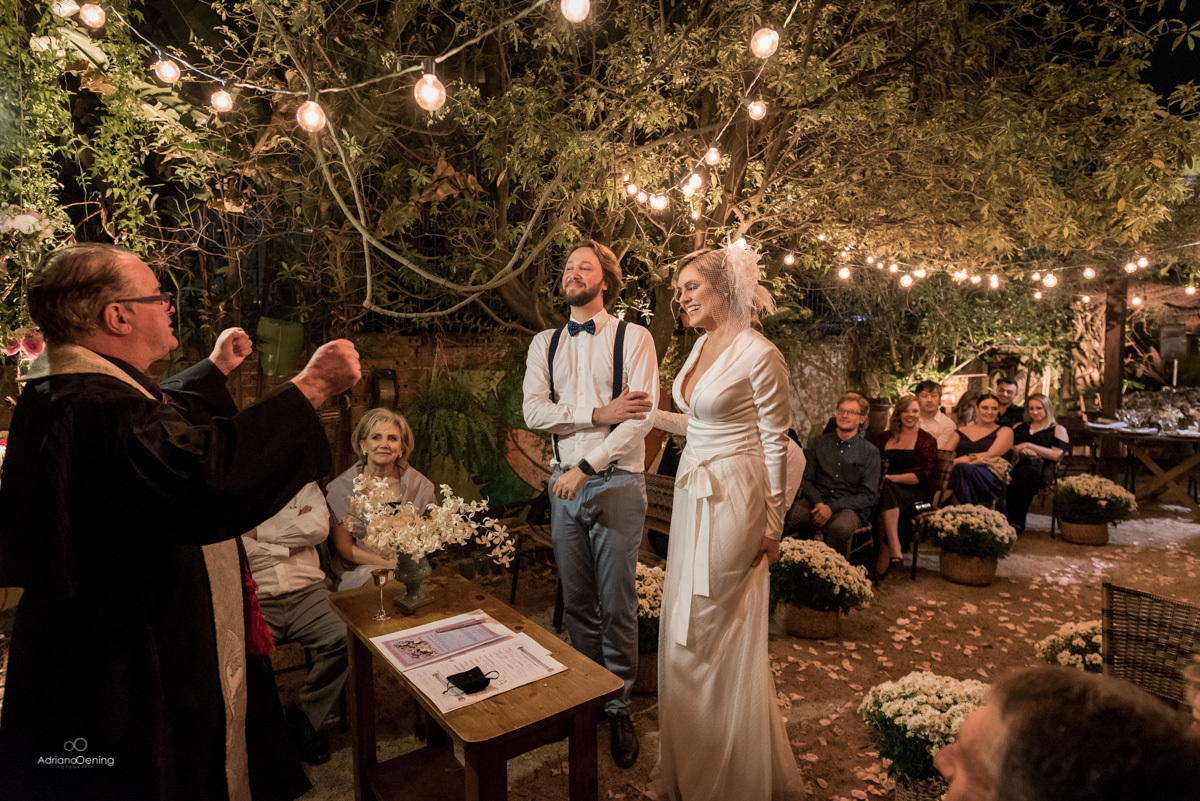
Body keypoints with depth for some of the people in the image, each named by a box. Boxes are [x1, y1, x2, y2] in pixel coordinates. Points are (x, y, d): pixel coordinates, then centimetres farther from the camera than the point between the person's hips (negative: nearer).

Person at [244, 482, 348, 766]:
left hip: (307, 592, 1)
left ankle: (306, 719, -2)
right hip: (256, 601, -1)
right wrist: (292, 542, -4)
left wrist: (258, 533, -3)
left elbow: (319, 527, -3)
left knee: (344, 637, -25)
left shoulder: (302, 484, 14)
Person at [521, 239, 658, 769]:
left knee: (618, 605, 2)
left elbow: (643, 415, -11)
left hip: (616, 482, -3)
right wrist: (598, 413, -14)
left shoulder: (633, 338, -1)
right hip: (564, 483, 4)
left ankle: (618, 706, 20)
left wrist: (586, 467, -17)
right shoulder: (544, 344, 11)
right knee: (576, 602, 12)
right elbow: (534, 411, -1)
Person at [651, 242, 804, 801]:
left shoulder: (758, 354, -15)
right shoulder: (702, 345, 10)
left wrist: (772, 523, -10)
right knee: (684, 626, 16)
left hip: (732, 500, -8)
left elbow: (775, 442, -12)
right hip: (693, 496, 8)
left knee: (714, 631, 3)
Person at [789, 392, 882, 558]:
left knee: (840, 527, -38)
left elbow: (868, 496, 1)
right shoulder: (818, 443, 15)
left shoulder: (870, 452, 7)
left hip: (850, 508, -1)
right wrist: (818, 503, -10)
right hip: (816, 503, 2)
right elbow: (806, 480, 12)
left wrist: (832, 507, -12)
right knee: (788, 518, -32)